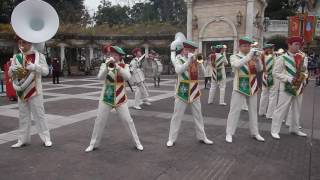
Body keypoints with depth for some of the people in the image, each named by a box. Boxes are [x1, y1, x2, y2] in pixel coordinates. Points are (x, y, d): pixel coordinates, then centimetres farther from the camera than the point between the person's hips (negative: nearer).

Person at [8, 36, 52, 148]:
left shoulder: (38, 56, -4)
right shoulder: (16, 57, 7)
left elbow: (46, 71, -11)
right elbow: (10, 75, 8)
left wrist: (34, 67, -27)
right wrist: (13, 69, -14)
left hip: (35, 91, -4)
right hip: (21, 91, 4)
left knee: (39, 115, 0)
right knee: (23, 116, 11)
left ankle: (46, 138, 8)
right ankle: (23, 139, 21)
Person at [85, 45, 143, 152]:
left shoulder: (124, 66, -4)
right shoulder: (104, 65, -4)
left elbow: (127, 77, -23)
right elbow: (100, 77, -19)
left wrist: (117, 66, -32)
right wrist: (107, 66, -34)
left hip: (120, 99, 0)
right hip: (106, 98, 1)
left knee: (128, 120, 4)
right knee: (99, 121, 7)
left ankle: (137, 142, 19)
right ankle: (93, 144, 23)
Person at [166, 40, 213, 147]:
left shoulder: (195, 59, 7)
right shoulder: (178, 59, -5)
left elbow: (203, 72, 0)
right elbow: (178, 70, -24)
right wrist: (189, 60, -29)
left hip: (195, 91, 4)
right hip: (182, 91, -4)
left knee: (198, 115, 13)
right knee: (177, 116, 3)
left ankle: (202, 137, 27)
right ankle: (172, 139, 13)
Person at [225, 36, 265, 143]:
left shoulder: (253, 57, 10)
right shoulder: (234, 57, -3)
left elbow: (260, 69, 0)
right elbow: (237, 65, -25)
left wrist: (257, 58, -15)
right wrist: (249, 56, -28)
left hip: (252, 87, 5)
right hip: (240, 87, -5)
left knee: (253, 110, 12)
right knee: (235, 110, -2)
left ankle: (255, 133, 24)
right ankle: (229, 133, 6)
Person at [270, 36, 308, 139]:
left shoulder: (303, 58, 7)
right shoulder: (283, 58, -9)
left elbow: (305, 71, 20)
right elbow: (275, 73, -12)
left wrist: (303, 77, -2)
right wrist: (289, 79, -19)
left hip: (299, 87, 6)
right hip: (287, 87, -6)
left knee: (297, 109, 15)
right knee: (281, 109, -4)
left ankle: (294, 129, 31)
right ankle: (274, 130, 3)